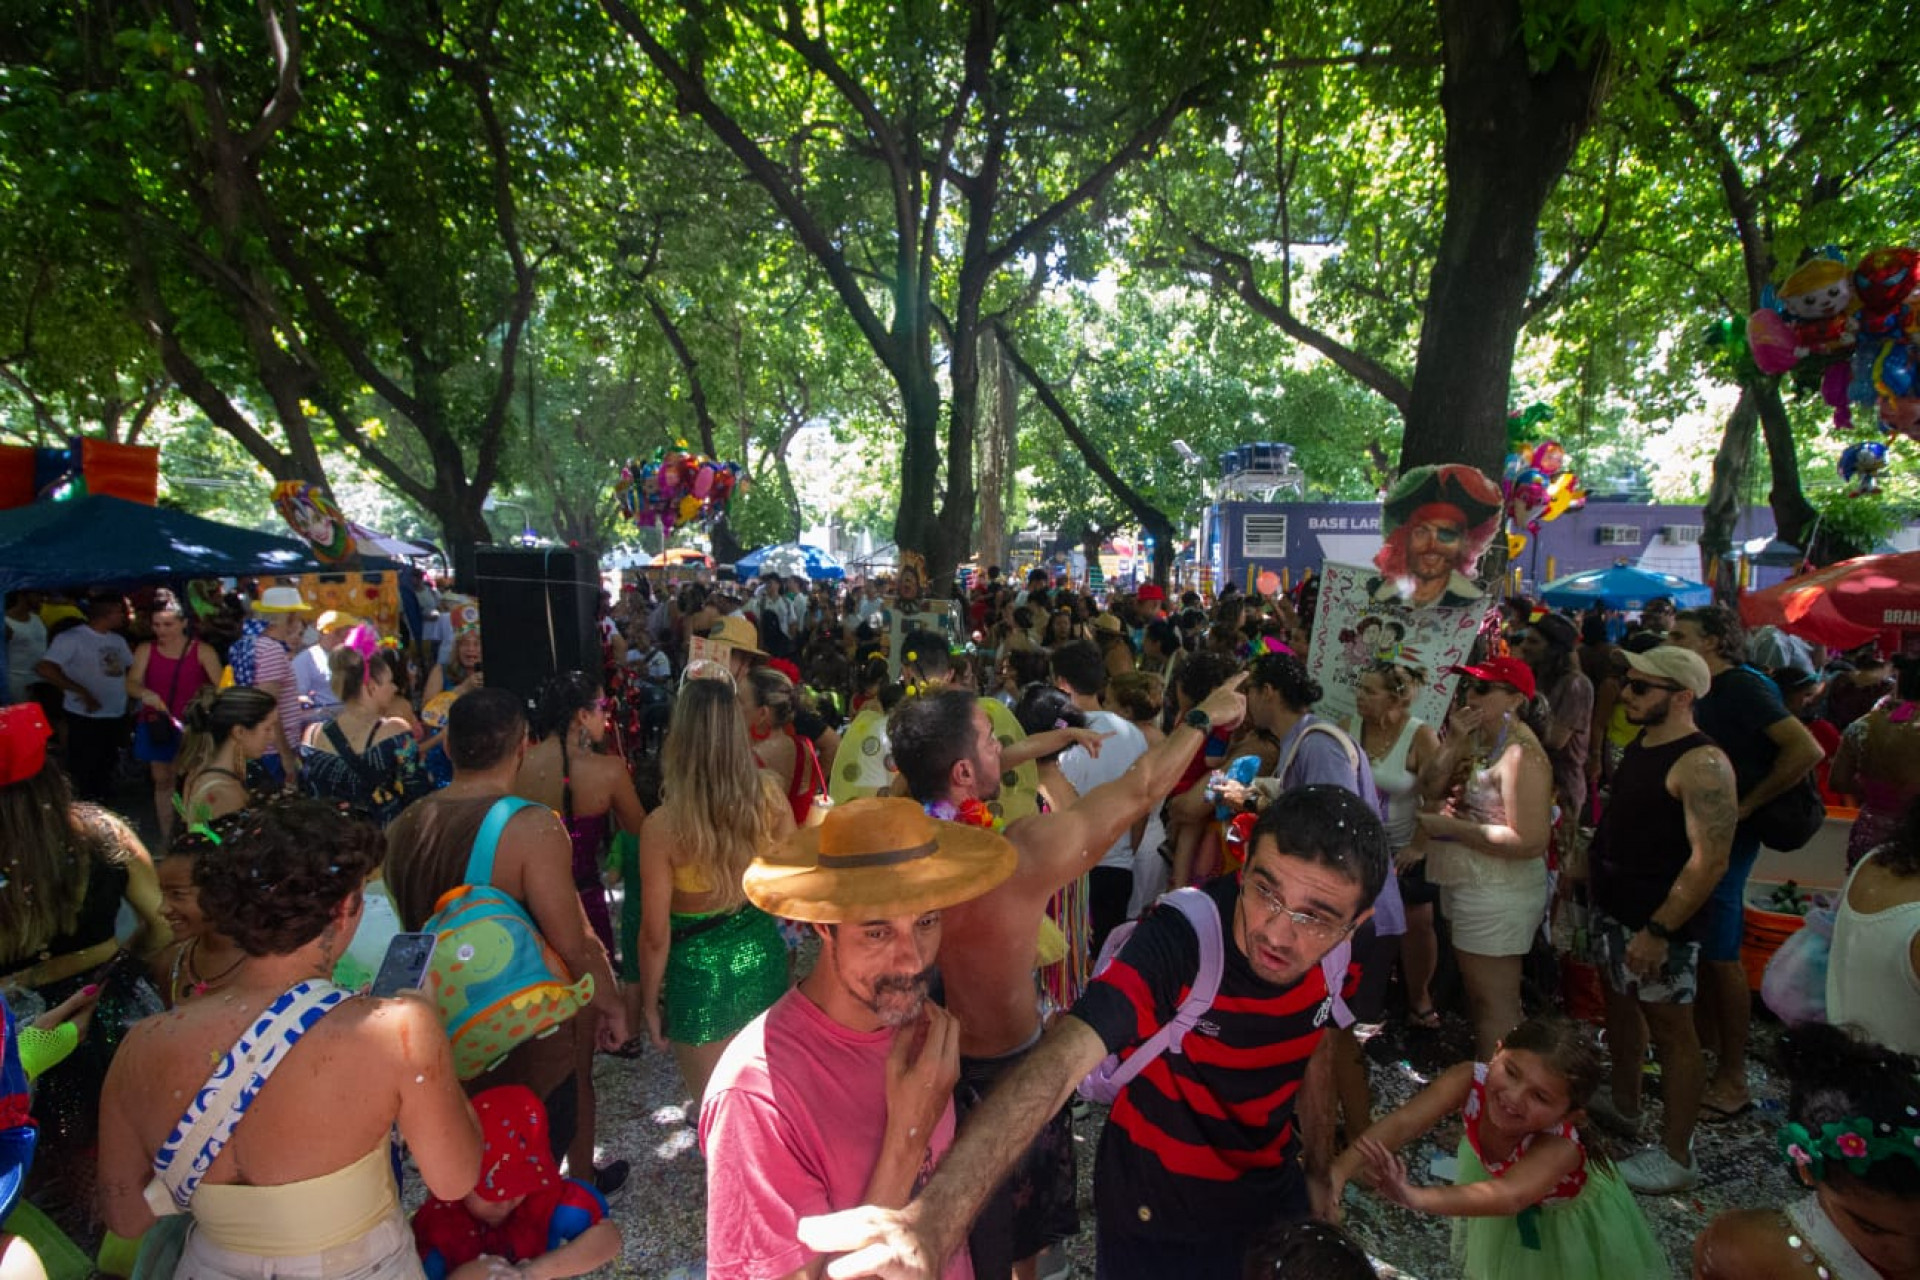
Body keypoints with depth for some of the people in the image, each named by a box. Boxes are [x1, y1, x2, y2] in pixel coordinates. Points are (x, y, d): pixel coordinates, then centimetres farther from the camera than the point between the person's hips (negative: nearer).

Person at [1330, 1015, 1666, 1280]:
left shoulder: (1559, 1149, -42)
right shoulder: (1469, 1080, -36)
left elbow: (1506, 1197, -59)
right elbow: (1401, 1124, -45)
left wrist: (1415, 1197, -73)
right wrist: (1337, 1174, -58)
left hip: (1562, 1220, -3)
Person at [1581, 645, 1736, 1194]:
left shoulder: (1702, 765, -21)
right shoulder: (1639, 747, 7)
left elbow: (1709, 861, -24)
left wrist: (1659, 930, -24)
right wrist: (1589, 873, 15)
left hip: (1658, 923, -9)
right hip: (1613, 908, 9)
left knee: (1671, 1030, 3)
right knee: (1621, 1005, 22)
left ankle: (1676, 1157, 17)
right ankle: (1624, 1104, 41)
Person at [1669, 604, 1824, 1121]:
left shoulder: (1742, 688, -15)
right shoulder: (1708, 692, 11)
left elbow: (1807, 750, -26)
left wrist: (1746, 806, -21)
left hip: (1726, 837, -9)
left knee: (1721, 956, -2)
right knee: (1701, 948, 16)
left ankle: (1732, 1082, 10)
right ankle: (1706, 1050, 30)